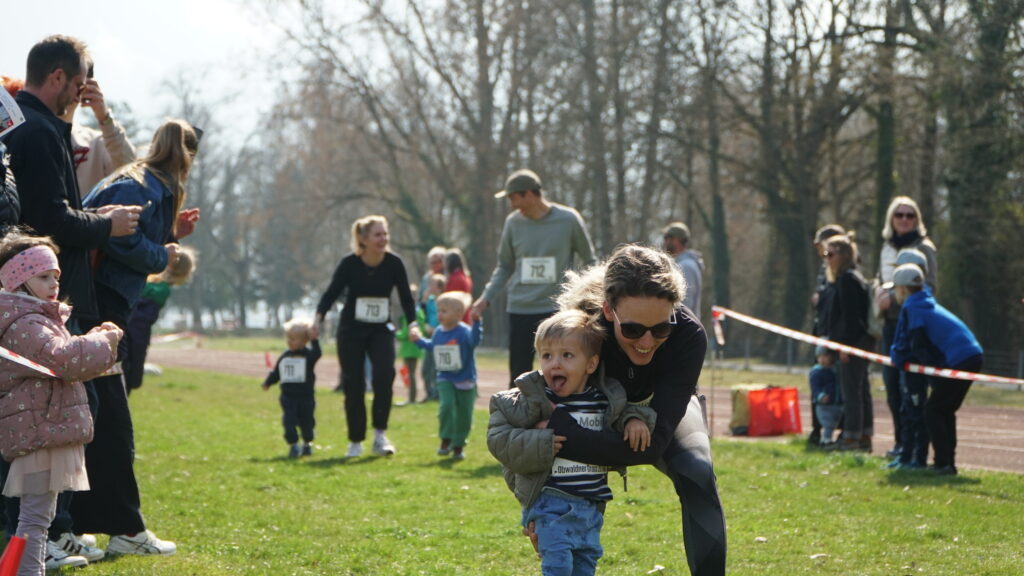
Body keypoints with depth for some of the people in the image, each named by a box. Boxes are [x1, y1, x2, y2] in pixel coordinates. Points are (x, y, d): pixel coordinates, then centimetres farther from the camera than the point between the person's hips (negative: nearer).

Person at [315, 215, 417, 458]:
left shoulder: (394, 263, -10)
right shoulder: (350, 264, -14)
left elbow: (406, 297, -2)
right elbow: (332, 293, -9)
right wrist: (319, 316, -24)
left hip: (381, 330, 1)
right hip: (351, 330, -1)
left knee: (385, 373, -22)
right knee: (353, 385, -2)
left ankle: (380, 434, -12)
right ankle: (355, 442, 13)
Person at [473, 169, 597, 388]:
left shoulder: (569, 220, -5)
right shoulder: (513, 222, 5)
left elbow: (589, 261, 6)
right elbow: (505, 266, 15)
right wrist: (486, 297, 5)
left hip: (558, 311, -3)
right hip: (520, 310, 3)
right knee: (518, 376, 5)